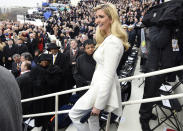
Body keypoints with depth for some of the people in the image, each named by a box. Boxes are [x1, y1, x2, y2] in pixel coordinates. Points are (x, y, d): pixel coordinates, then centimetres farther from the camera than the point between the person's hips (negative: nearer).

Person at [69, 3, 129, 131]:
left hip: (103, 89, -10)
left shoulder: (112, 42, -21)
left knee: (74, 114, 3)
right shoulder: (107, 39, 12)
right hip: (99, 85, 10)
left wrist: (98, 104, -20)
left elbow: (108, 76, -24)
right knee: (92, 116, 21)